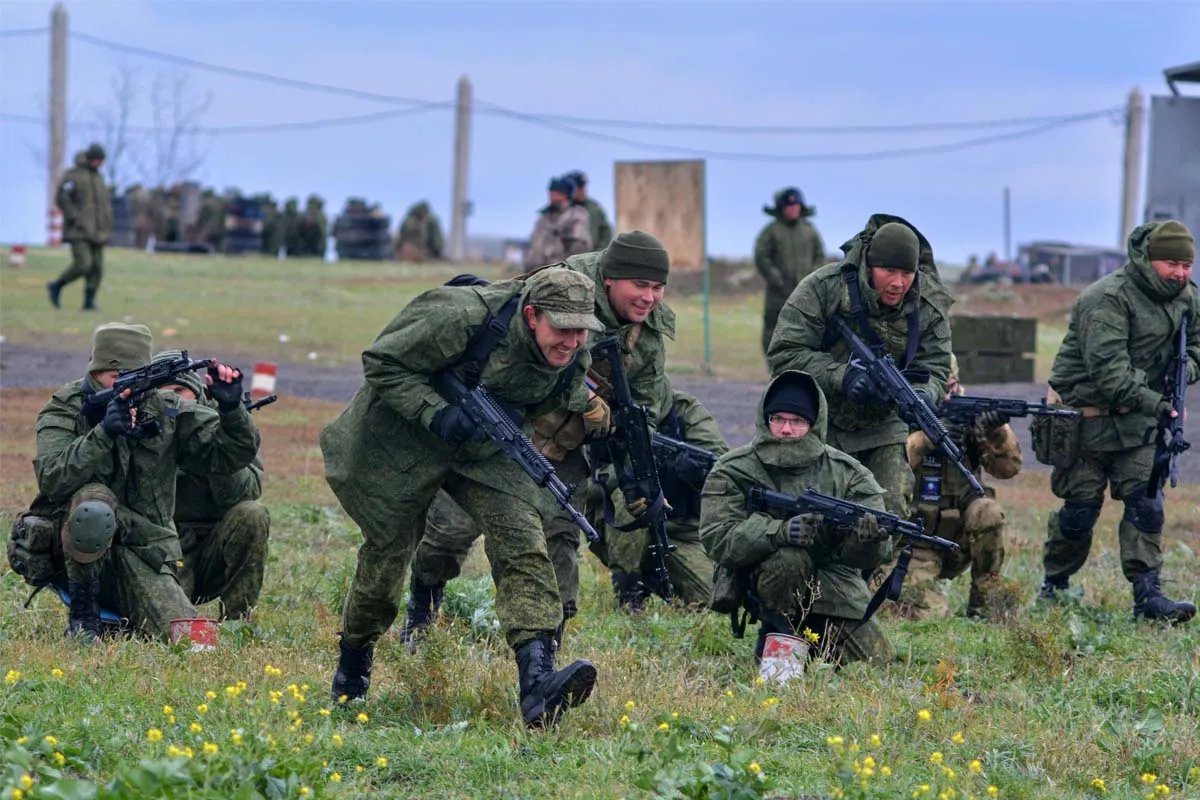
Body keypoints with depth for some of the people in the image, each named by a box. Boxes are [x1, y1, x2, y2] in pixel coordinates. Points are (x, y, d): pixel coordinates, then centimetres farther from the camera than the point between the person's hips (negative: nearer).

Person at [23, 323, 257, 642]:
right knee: (95, 501, -36)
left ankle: (117, 618, 16)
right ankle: (82, 615, -16)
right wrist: (103, 433, -33)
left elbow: (234, 454, 2)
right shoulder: (64, 411, -5)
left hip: (145, 558, 4)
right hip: (78, 554, -3)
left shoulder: (165, 412, 4)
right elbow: (51, 480, -22)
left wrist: (231, 407, -17)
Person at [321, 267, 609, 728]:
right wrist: (436, 413, -33)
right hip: (402, 441, -4)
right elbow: (382, 363, -21)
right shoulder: (463, 318, -31)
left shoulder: (574, 355, -11)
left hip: (484, 448, 4)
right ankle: (351, 671, 34)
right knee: (387, 550, 6)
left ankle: (537, 682, -31)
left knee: (522, 542, -18)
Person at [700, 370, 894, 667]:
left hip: (834, 584, 4)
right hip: (761, 583, -4)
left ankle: (813, 637, 23)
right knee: (789, 558, -36)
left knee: (878, 661, -5)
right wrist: (780, 531, -35)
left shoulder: (846, 473, -2)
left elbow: (871, 555, -8)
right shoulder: (731, 472, -7)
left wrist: (868, 538, -35)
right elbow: (718, 540, -19)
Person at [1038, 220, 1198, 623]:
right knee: (1080, 508, 1)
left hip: (1135, 422, 6)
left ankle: (1147, 594, -7)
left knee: (1146, 502, -6)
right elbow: (1108, 368, -28)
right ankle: (1053, 586, 21)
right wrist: (1152, 402, -36)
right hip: (1086, 417, -6)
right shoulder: (1109, 299, -20)